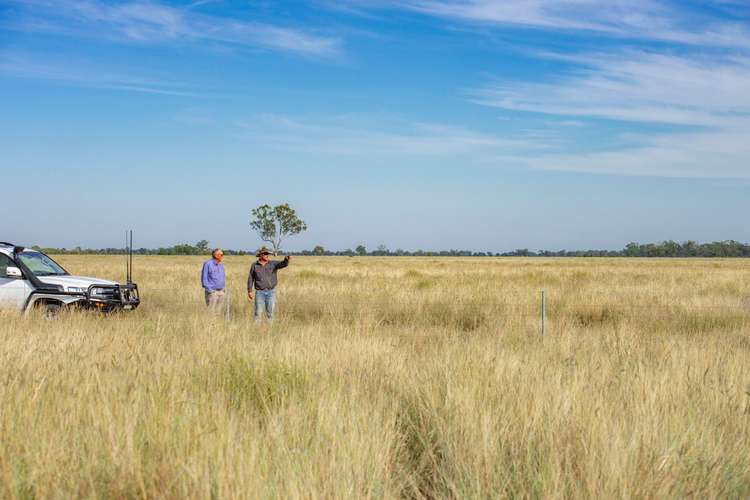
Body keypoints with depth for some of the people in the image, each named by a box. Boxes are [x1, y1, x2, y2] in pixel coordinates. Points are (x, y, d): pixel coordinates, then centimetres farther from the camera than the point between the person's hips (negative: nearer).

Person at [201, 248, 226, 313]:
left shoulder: (221, 265, 13)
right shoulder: (208, 264, -8)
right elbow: (204, 278, -9)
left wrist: (223, 288, 11)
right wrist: (209, 290, -14)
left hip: (221, 292, 7)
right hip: (212, 292, -7)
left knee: (218, 312, 8)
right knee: (211, 312, -9)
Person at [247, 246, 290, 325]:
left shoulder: (273, 264, 0)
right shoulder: (254, 265, 1)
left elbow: (283, 264, -17)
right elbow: (250, 278, 5)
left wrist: (287, 259, -41)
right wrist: (249, 291, 0)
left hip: (271, 292, 1)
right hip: (259, 293, -1)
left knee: (270, 313, 3)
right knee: (258, 313, -3)